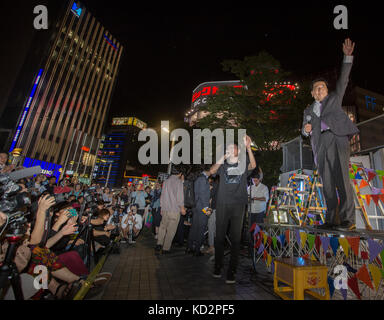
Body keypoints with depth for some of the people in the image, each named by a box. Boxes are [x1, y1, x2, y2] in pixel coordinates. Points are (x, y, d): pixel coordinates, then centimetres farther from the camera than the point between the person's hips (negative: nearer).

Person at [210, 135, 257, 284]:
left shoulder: (243, 165, 12)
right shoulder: (223, 165, 12)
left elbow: (253, 166, -10)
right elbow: (212, 171, -6)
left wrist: (248, 147, -18)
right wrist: (223, 157, -15)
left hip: (238, 205, 0)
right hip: (222, 204, 1)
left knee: (236, 238, 2)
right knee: (220, 236, 6)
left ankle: (231, 271, 12)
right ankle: (217, 267, 22)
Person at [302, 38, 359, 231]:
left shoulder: (334, 98, 21)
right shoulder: (308, 111, 24)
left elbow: (343, 80, 11)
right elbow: (304, 131, 22)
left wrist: (348, 57, 5)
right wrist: (306, 129, 0)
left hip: (337, 140, -3)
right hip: (321, 148, 3)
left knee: (342, 179, -14)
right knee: (328, 185, 0)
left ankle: (348, 220, -12)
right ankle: (330, 220, 2)